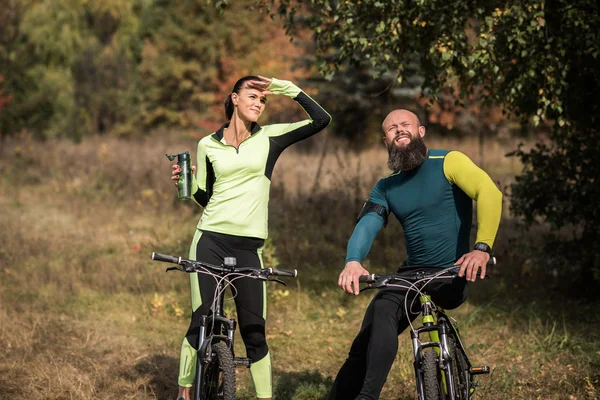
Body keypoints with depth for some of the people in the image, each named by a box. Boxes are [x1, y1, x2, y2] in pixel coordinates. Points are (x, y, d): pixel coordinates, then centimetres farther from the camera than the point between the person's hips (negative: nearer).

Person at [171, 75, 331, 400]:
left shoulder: (269, 138, 4)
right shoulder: (208, 145, 6)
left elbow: (321, 120, -4)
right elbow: (205, 198, 14)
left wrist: (286, 88, -3)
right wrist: (187, 182, -5)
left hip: (249, 247, 0)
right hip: (210, 241, 0)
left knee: (254, 331, 1)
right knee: (201, 320, -2)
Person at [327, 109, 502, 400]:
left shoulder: (447, 162, -5)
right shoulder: (386, 188, 12)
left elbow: (490, 193, -20)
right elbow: (367, 225, -5)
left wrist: (482, 247, -34)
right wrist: (353, 262, -28)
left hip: (451, 278, -6)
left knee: (385, 307, -29)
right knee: (363, 348, -5)